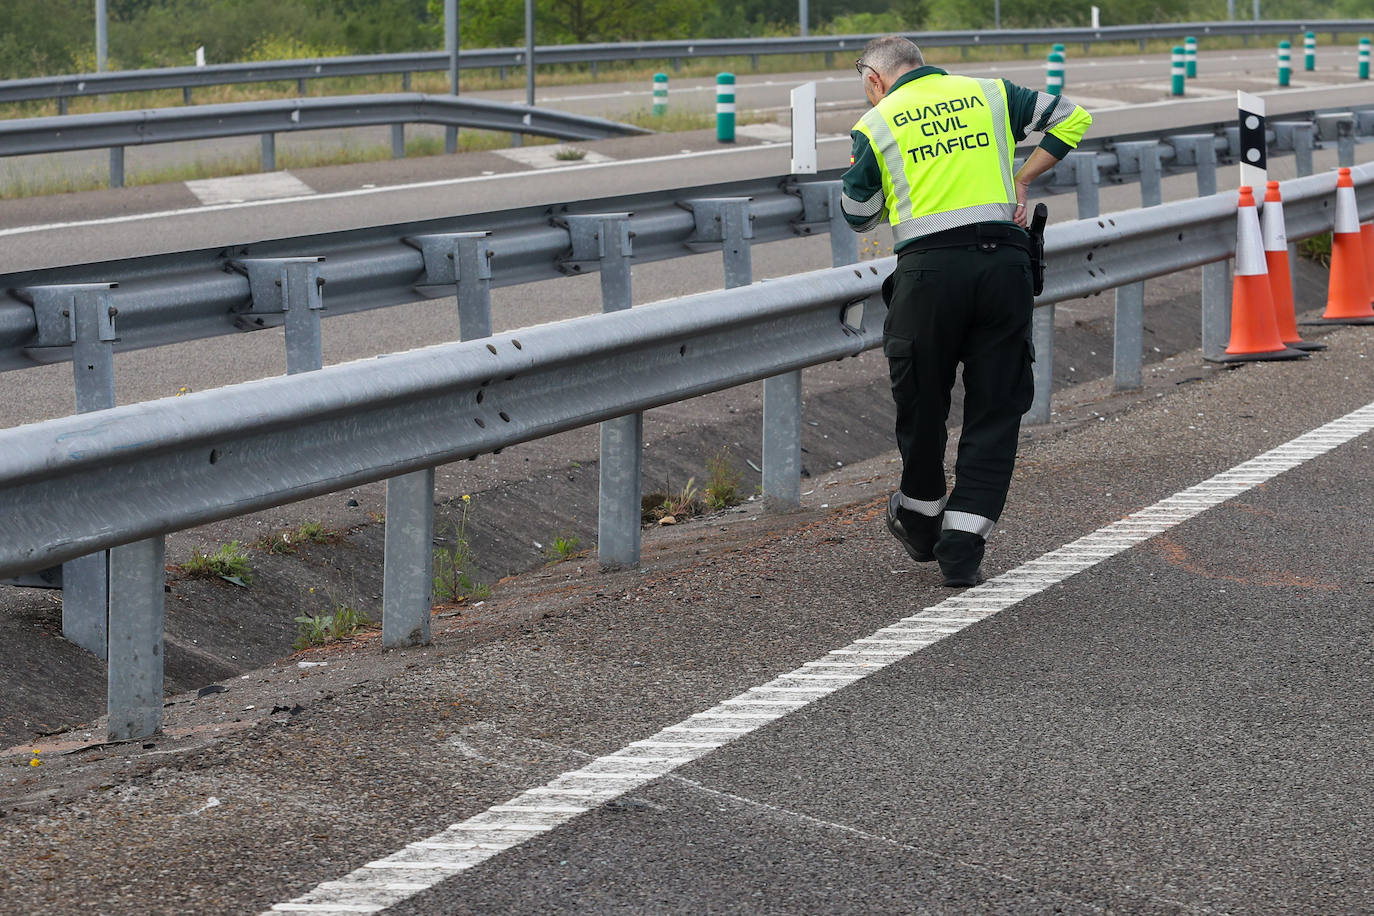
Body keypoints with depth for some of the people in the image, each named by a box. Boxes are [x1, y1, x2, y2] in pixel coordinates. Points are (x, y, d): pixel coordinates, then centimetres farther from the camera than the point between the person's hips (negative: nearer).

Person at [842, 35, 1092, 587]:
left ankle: (920, 522, 33)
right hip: (1005, 262, 2)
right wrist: (1019, 181, 17)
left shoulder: (876, 124, 9)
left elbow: (857, 217, 12)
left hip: (929, 268, -2)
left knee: (921, 401, 16)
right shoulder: (989, 94, 16)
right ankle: (962, 547, 1)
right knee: (996, 409, 6)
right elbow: (1071, 118, 16)